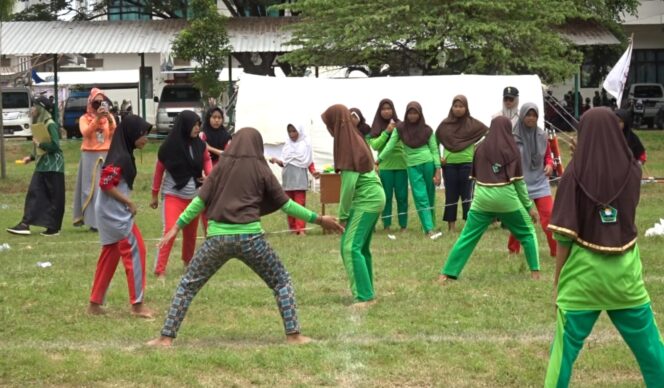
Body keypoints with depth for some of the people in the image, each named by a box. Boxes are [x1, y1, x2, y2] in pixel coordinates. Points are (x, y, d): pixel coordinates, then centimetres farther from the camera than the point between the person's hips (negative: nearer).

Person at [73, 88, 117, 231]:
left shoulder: (109, 116, 10)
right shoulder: (84, 118, 5)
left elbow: (114, 134, -4)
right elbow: (85, 133, -15)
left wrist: (109, 120, -19)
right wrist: (97, 118, -25)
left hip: (107, 155, 2)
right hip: (90, 156, -2)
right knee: (92, 188, -5)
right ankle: (93, 221, -7)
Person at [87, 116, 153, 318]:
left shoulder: (123, 154, 11)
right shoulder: (120, 157, -19)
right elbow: (105, 184, -23)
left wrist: (127, 203, 6)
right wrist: (129, 202, -15)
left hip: (113, 213, 10)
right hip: (115, 213, -10)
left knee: (110, 256, 15)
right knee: (135, 252, -5)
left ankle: (95, 303, 20)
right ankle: (137, 304, -1)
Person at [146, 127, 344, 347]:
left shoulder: (221, 167, 8)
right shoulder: (261, 170, 5)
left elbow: (200, 201, 5)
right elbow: (285, 204, 8)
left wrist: (178, 225, 12)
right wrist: (318, 219, 16)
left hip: (218, 237, 1)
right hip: (249, 237, -1)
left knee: (187, 285, 13)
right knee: (281, 282, 16)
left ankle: (167, 337, 6)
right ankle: (293, 334, 6)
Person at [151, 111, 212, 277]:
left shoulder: (199, 145, -4)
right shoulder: (169, 146, -13)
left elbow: (207, 160, 15)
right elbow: (159, 170, -3)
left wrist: (209, 175, -7)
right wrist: (155, 195, 4)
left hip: (194, 195, 4)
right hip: (173, 195, -4)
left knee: (191, 232, 12)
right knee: (170, 230, -15)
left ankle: (188, 260, 36)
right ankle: (160, 269, -11)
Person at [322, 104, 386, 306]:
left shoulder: (349, 146, -20)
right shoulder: (353, 139, 9)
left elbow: (348, 183, -20)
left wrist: (342, 214, -11)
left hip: (367, 200, -10)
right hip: (369, 198, 10)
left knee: (351, 247, -14)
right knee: (361, 246, 16)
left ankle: (364, 297, -18)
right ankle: (368, 293, 21)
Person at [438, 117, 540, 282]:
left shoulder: (481, 148, 5)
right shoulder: (512, 150, 0)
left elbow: (475, 176, 8)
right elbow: (519, 181, 3)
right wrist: (529, 205, 12)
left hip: (483, 198, 2)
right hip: (506, 198, -2)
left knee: (468, 237, 6)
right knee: (527, 232, 18)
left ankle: (446, 274, 2)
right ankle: (535, 271, 14)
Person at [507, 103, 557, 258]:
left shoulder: (542, 136, 2)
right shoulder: (513, 137, -8)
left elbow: (548, 155, 16)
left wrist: (550, 165, -5)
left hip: (540, 183, 2)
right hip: (520, 184, -2)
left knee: (549, 216, -6)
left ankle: (557, 250, -1)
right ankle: (513, 250, 26)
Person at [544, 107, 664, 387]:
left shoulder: (575, 173, -10)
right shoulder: (632, 170, -2)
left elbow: (565, 235, -10)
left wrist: (557, 278, 0)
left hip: (584, 270, -2)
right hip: (625, 270, 2)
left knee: (566, 347, 5)